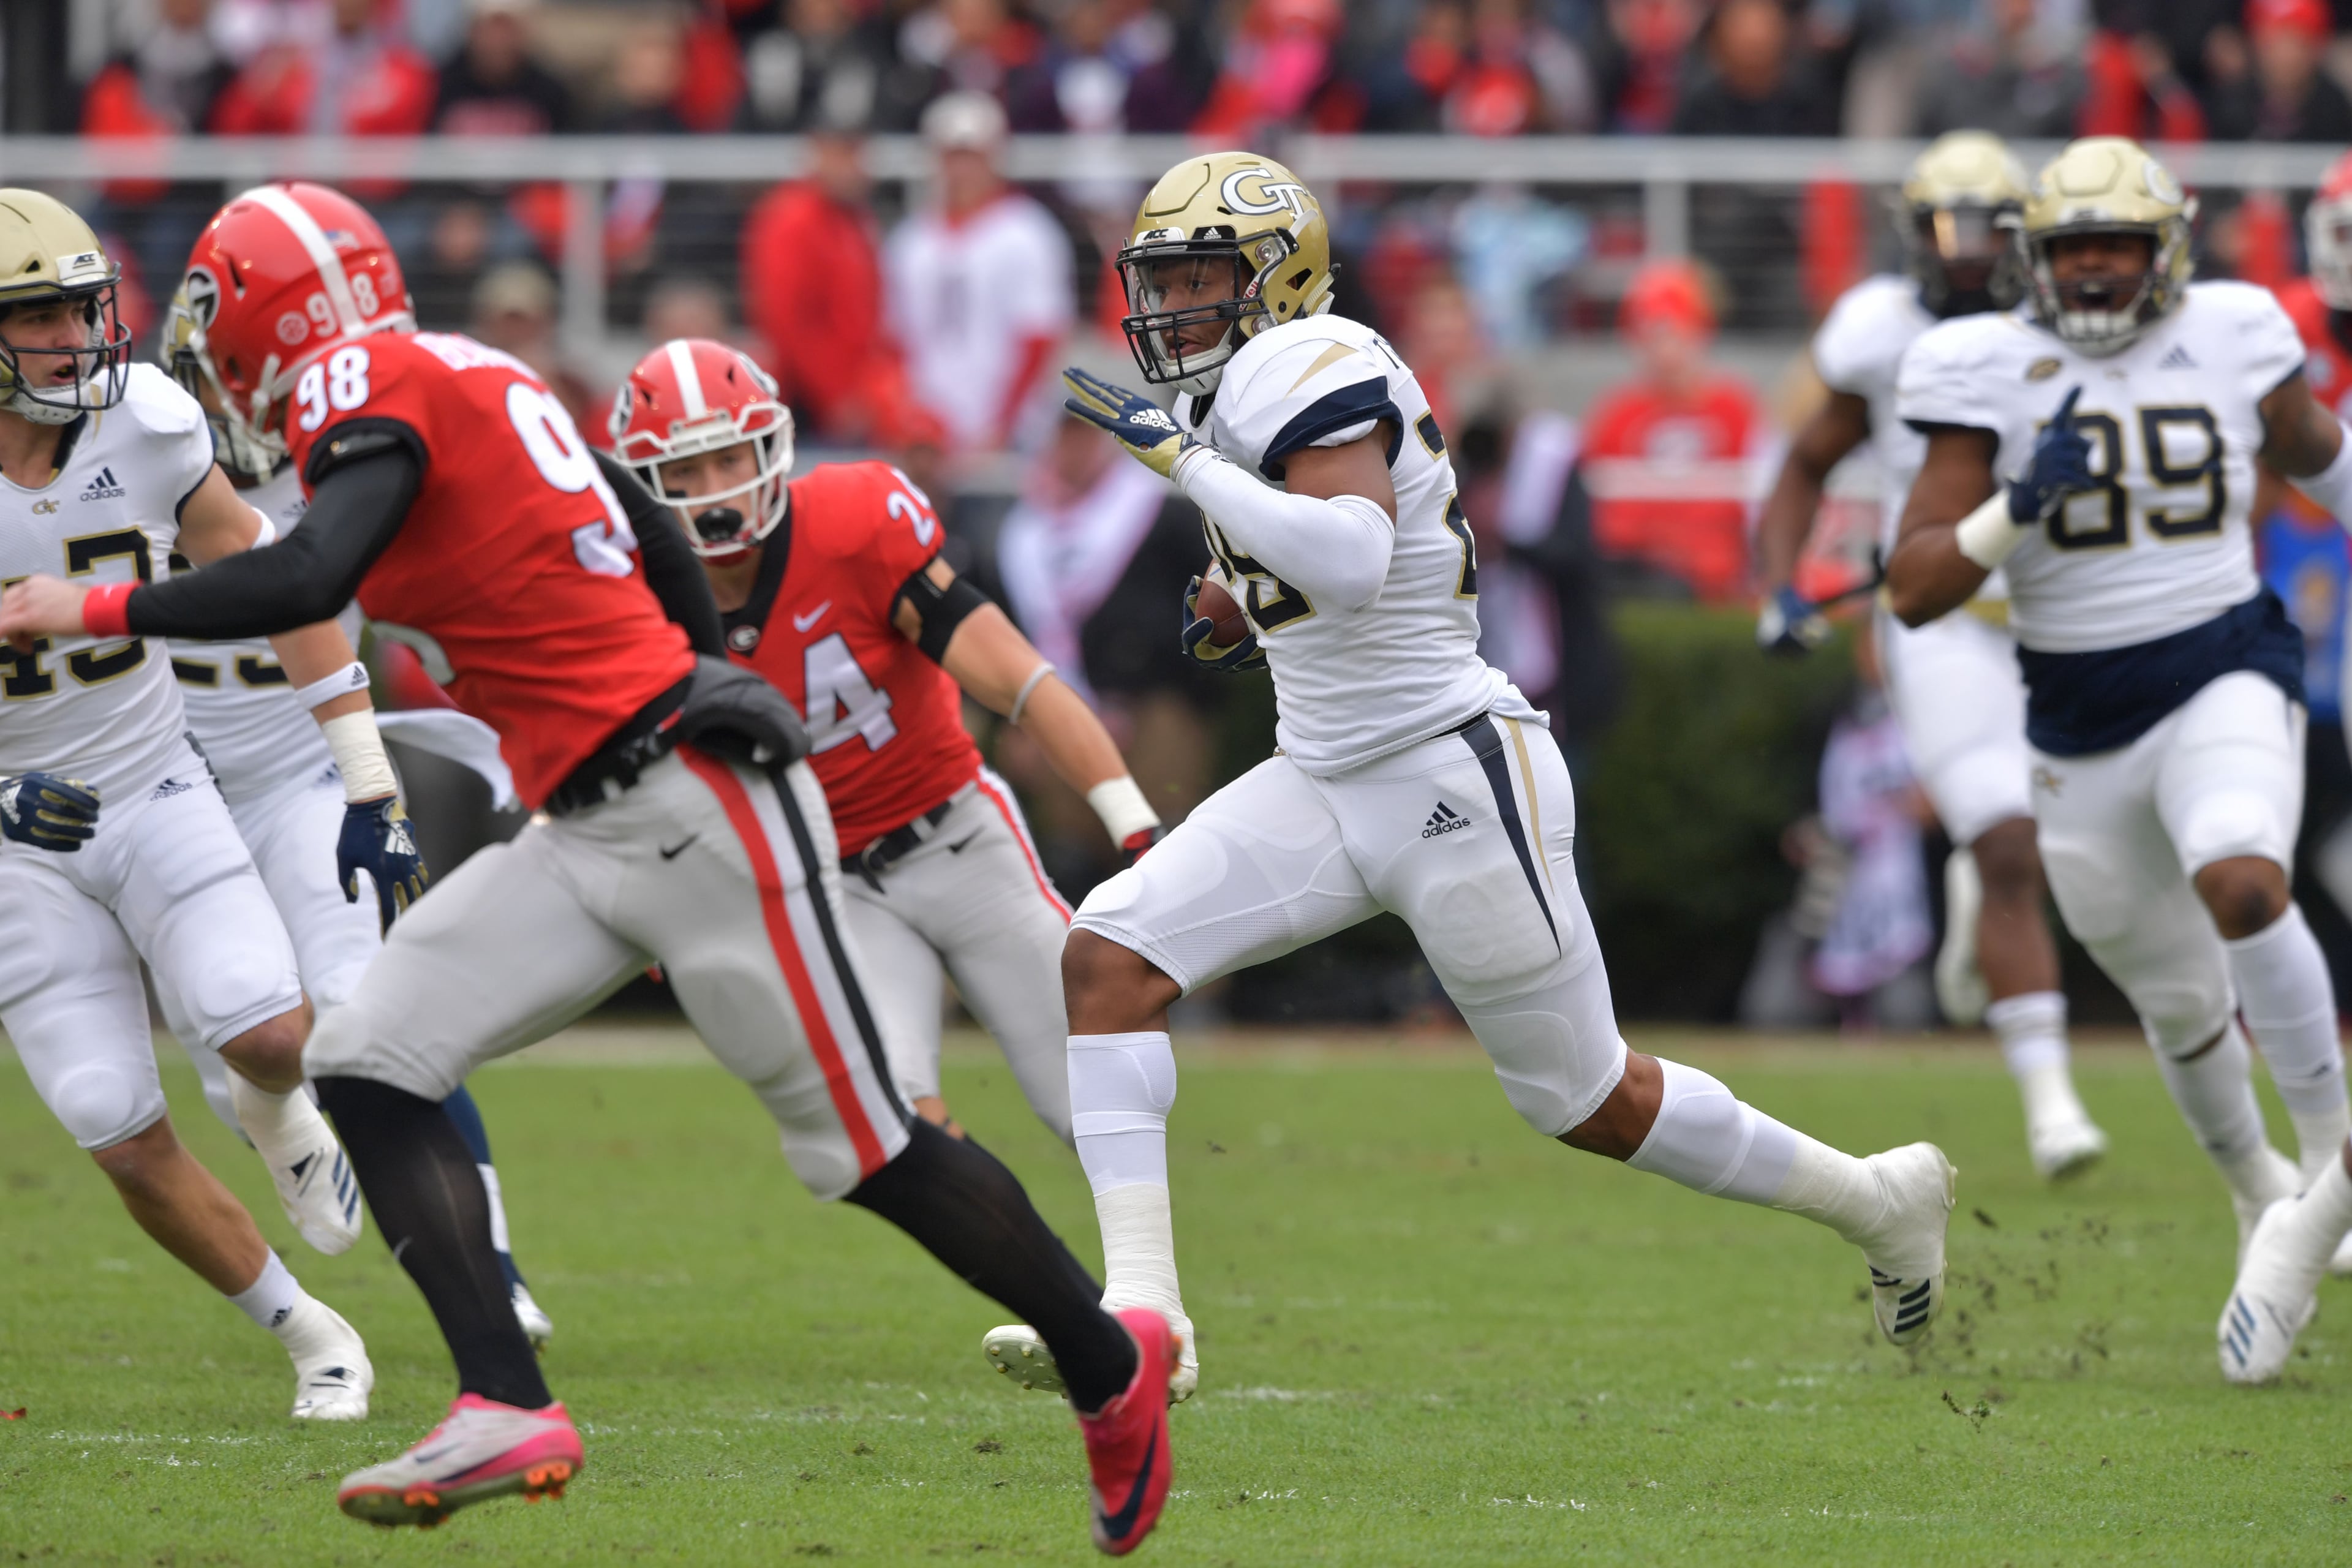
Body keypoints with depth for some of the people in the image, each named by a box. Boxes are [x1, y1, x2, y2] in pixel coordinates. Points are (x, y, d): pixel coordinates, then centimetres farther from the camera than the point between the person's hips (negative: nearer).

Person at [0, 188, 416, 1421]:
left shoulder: (143, 425, -11)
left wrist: (369, 786, -3)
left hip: (155, 795, 1)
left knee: (267, 1032, -24)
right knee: (128, 1146, -6)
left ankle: (275, 1115, 14)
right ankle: (313, 1341, 14)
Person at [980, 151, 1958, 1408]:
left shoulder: (1308, 371, -16)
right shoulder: (1242, 390, 12)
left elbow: (1356, 561, -33)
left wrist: (1186, 462, -28)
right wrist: (1242, 605, 11)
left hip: (1455, 780, -9)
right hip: (1326, 784, 9)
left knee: (1591, 1104, 4)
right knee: (1108, 959, -9)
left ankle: (1876, 1200, 26)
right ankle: (1141, 1314, -14)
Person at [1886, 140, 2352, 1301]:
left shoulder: (2228, 347, -1)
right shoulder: (1993, 378, -6)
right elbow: (1914, 592, -11)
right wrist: (2017, 509, -24)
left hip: (2224, 680, -1)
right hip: (2080, 722, 1)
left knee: (2242, 886, -31)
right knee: (2183, 1007, 14)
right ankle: (2253, 1183, 43)